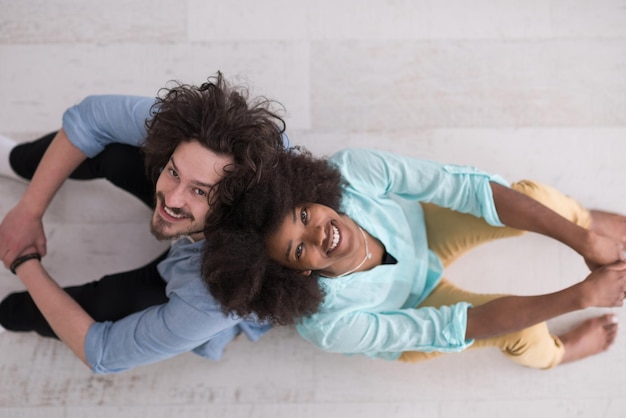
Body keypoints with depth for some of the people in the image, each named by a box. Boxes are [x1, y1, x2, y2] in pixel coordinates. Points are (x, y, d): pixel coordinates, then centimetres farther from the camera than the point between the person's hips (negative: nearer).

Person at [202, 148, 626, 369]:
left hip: (420, 230, 3)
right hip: (410, 313, -2)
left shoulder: (352, 170, -37)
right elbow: (449, 330, -31)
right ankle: (551, 353, 21)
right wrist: (579, 296, -29)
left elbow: (470, 187, -31)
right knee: (526, 331, -19)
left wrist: (582, 238, -31)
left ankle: (586, 222, 23)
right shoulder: (328, 326, -39)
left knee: (534, 195, -14)